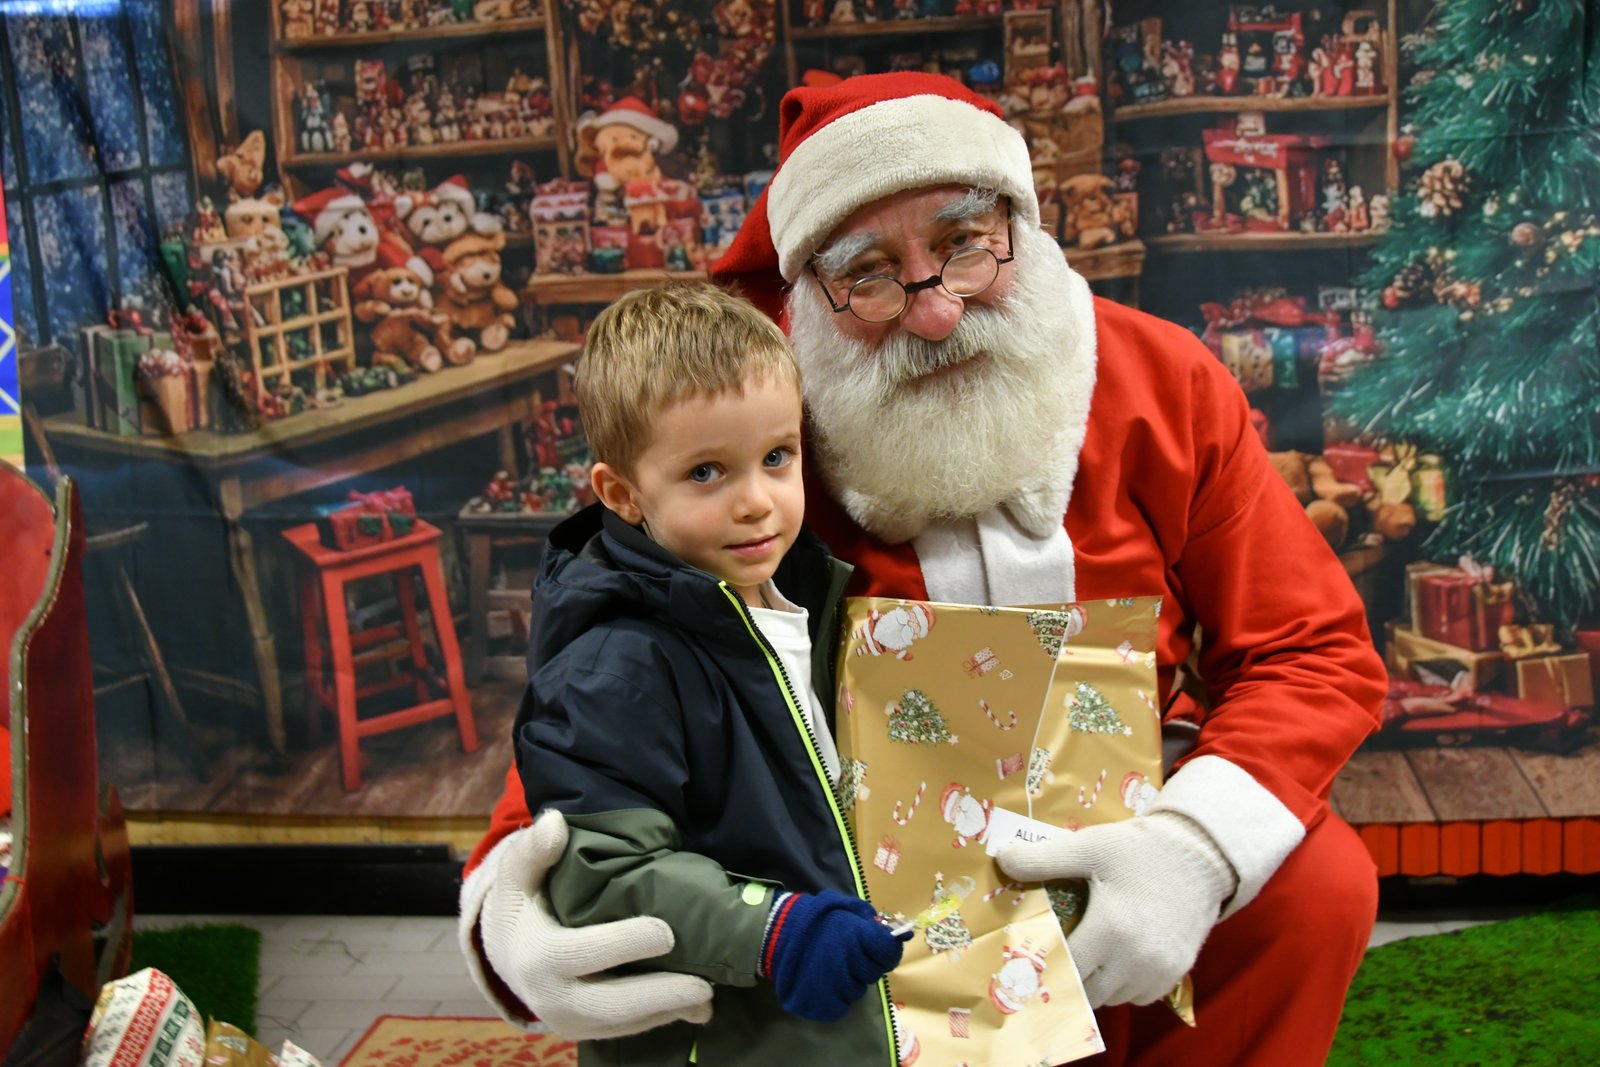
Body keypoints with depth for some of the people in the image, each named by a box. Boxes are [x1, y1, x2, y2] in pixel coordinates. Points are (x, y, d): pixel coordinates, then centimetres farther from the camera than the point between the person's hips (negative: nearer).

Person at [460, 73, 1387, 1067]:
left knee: (1321, 883, -25)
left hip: (1118, 827, 1)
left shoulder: (1165, 385, -11)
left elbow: (1318, 652, -8)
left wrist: (1198, 843, -30)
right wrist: (507, 909, -36)